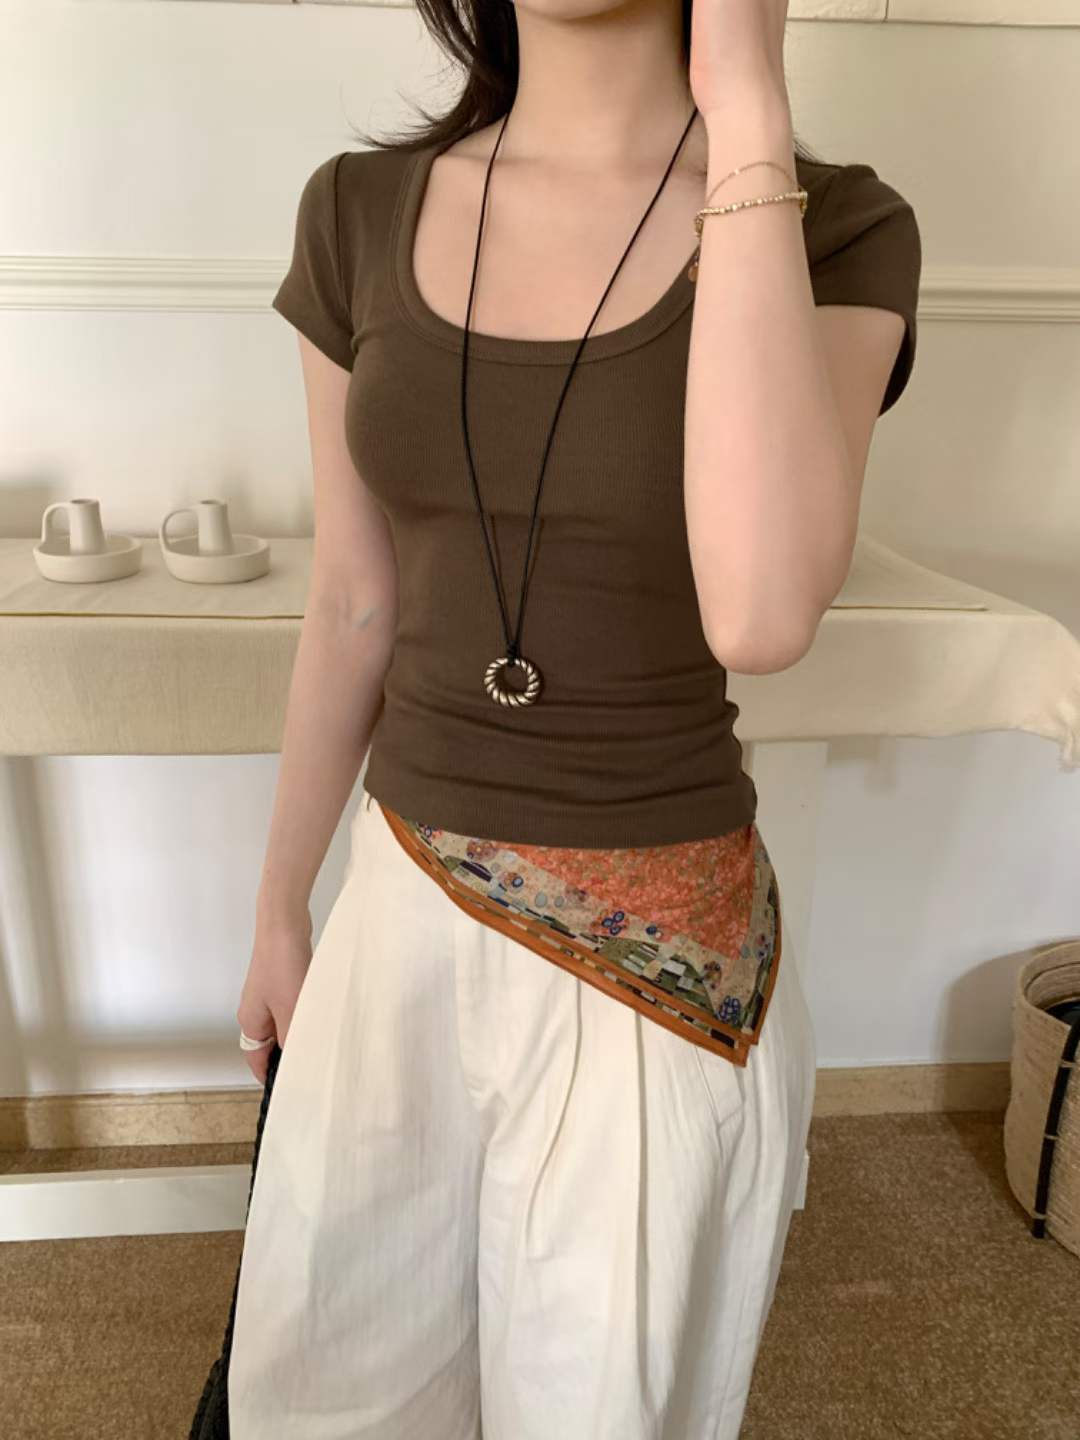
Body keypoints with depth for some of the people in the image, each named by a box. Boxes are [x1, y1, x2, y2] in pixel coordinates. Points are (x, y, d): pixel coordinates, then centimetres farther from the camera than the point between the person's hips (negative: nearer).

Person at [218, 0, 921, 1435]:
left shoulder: (833, 229, -10)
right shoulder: (362, 214, 0)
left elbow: (761, 611, -30)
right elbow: (351, 608, 5)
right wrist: (279, 905, 13)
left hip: (658, 940, -3)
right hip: (406, 901, 4)